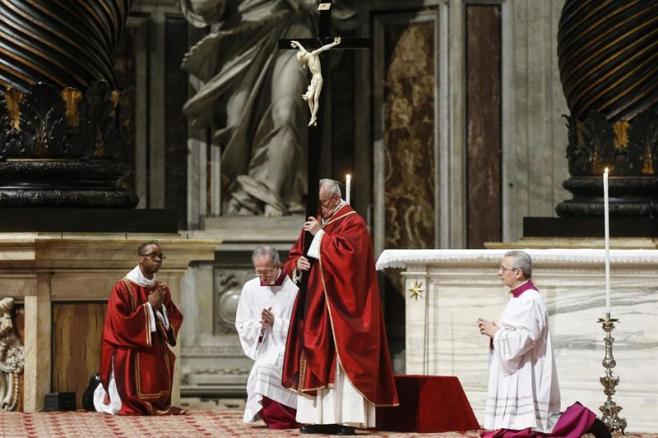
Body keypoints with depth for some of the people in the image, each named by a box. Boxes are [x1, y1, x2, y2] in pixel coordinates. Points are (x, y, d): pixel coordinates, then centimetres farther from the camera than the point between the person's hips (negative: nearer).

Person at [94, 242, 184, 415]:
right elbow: (120, 324, -18)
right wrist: (150, 306, -15)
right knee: (133, 409, -7)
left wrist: (161, 306, -8)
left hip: (157, 357, 6)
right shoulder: (123, 288, -11)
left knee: (158, 403, 5)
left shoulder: (162, 289, 10)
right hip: (130, 359, -6)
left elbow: (175, 319, 12)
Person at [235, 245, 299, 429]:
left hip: (288, 349, -5)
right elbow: (242, 326, 11)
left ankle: (279, 419, -17)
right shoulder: (250, 288, 7)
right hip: (263, 350, 5)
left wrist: (275, 322, -17)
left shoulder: (294, 288, -8)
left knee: (264, 367, -31)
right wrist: (260, 324, -9)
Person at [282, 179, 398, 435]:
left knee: (342, 358, -10)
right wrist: (298, 262, -4)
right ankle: (316, 417, 5)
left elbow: (346, 253, -20)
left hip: (339, 307, -7)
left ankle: (345, 418, -12)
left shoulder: (353, 223, -4)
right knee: (314, 359, 4)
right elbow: (293, 256, 19)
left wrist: (321, 235, -14)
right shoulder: (313, 224, 17)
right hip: (313, 305, 7)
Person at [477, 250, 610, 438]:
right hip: (514, 378, 10)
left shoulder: (530, 300, -15)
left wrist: (496, 333, -13)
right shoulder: (519, 298, 15)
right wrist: (495, 329, 6)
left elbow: (525, 338, -23)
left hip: (525, 378, -10)